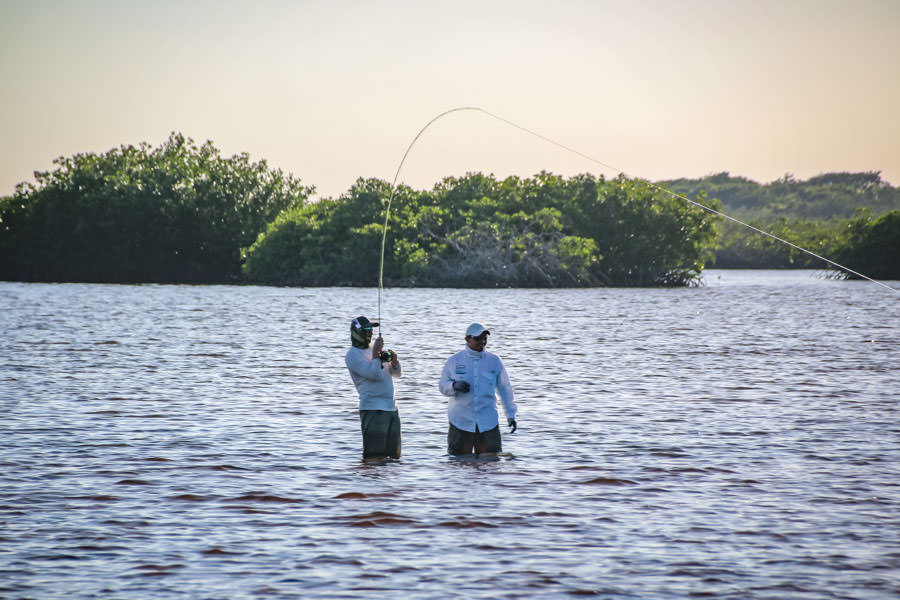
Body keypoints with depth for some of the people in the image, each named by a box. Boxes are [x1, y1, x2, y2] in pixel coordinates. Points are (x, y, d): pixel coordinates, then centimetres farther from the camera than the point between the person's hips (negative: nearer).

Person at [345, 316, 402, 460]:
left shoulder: (375, 348, 16)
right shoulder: (352, 355, -8)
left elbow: (396, 373, 18)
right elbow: (375, 374, -20)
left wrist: (394, 361, -3)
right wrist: (376, 355, -11)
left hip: (391, 408, 8)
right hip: (373, 409, -8)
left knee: (394, 455, 10)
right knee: (375, 456, -12)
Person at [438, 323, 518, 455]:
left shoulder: (494, 361, 6)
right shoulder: (454, 361, 4)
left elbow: (505, 389, 10)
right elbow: (442, 386, 6)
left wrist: (511, 415, 6)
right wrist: (454, 385, -17)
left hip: (487, 422, 1)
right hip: (461, 421, -1)